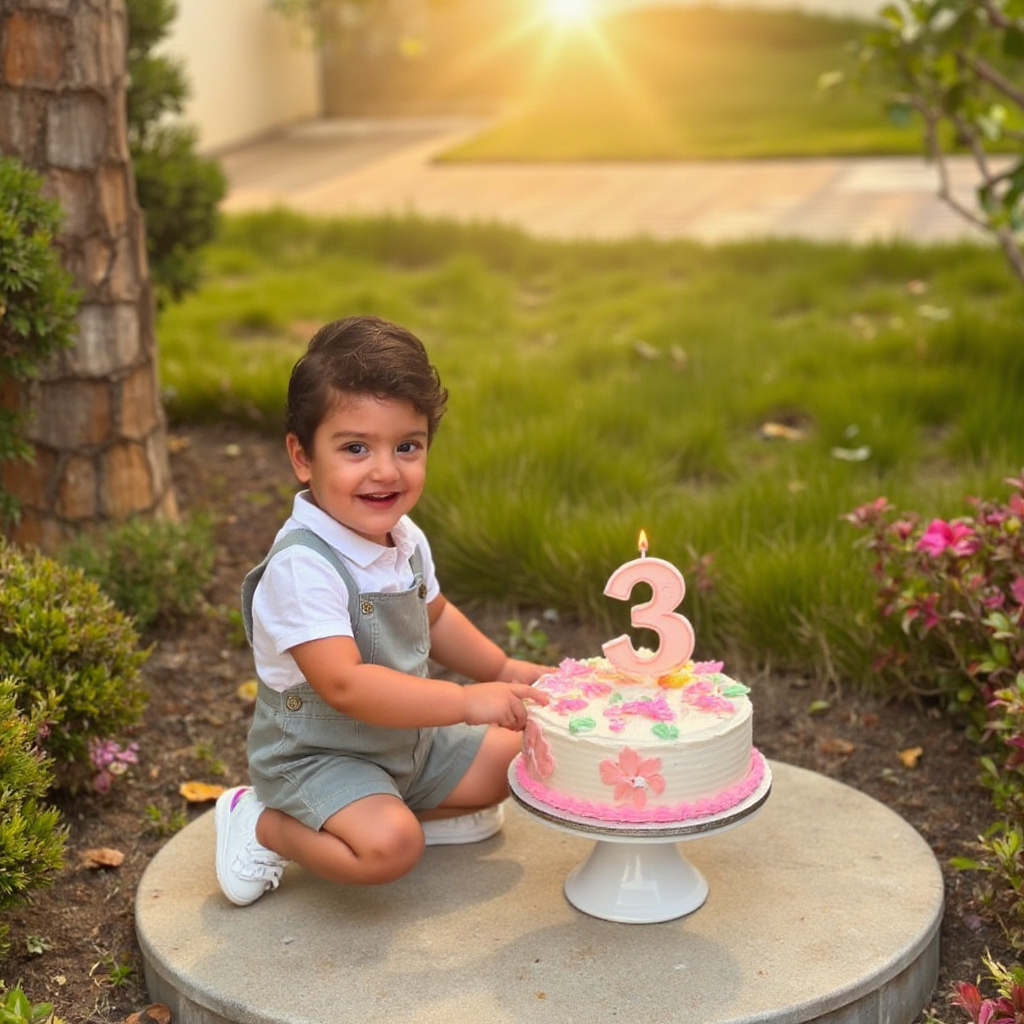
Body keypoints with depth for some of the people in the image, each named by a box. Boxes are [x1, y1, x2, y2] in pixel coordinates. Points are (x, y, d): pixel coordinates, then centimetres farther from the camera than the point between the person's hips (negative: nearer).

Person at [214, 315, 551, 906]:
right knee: (388, 847, -31)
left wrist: (503, 670, 10)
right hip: (317, 757, -8)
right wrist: (468, 702, -36)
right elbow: (344, 684, -37)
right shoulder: (302, 565, -30)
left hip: (406, 742, 8)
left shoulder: (405, 540, -2)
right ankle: (264, 825, -6)